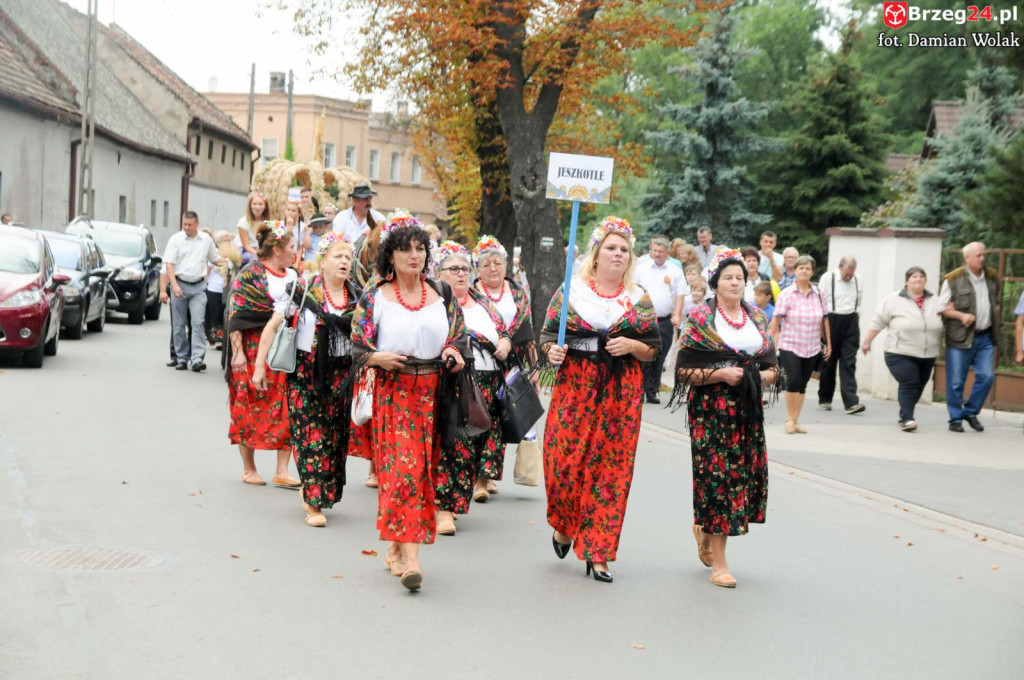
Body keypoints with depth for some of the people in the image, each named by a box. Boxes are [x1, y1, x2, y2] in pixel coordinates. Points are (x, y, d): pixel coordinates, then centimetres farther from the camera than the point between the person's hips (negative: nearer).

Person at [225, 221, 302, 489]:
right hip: (254, 351, -5)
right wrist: (237, 352, -16)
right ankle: (249, 469, 13)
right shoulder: (250, 274, -6)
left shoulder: (292, 276, 14)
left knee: (287, 409, -2)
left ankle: (282, 471, 0)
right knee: (250, 407, 1)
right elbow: (235, 316, -10)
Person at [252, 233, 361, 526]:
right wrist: (260, 366, -4)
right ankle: (314, 504, -1)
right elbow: (272, 327, -1)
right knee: (311, 435, -6)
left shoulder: (358, 297, 6)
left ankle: (312, 494, 23)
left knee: (336, 436, 5)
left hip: (341, 375, 4)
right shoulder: (303, 291, -4)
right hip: (305, 372, -3)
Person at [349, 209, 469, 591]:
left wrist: (455, 352, -6)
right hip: (392, 391, -3)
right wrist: (378, 358, -16)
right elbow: (357, 348, 4)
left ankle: (396, 546, 18)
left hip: (433, 392, 3)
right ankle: (410, 556, -17)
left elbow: (462, 337, 15)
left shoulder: (441, 293, 10)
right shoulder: (374, 297, 2)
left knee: (422, 469, 4)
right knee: (403, 467, -13)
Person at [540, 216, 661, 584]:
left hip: (621, 394, 1)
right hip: (575, 386, -1)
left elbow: (654, 349, 10)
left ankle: (598, 552, 6)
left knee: (611, 469, -1)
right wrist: (553, 350, -15)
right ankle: (564, 526, 24)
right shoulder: (571, 291, 5)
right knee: (564, 460, -7)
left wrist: (632, 346, -9)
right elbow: (548, 334, 6)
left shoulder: (640, 299, 9)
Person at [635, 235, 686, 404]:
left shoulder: (675, 271, 8)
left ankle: (652, 392, 13)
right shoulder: (641, 269, 6)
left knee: (659, 358, 5)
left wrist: (677, 315, -6)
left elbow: (680, 295, 5)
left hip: (665, 320, 1)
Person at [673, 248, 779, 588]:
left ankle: (703, 529, 30)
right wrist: (720, 373, -17)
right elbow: (684, 370, -6)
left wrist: (760, 376, -5)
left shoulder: (758, 318, 13)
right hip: (712, 410, -5)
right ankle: (718, 563, 0)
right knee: (716, 476, -7)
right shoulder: (700, 319, -1)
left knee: (750, 474, 1)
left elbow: (773, 367, 16)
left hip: (748, 410, 5)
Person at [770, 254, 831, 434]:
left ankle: (795, 421, 18)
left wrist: (828, 344, 13)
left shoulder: (819, 295, 5)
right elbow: (776, 321, -6)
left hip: (812, 348, 4)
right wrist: (772, 345, -10)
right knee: (793, 380, -16)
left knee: (802, 384, 8)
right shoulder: (786, 294, -5)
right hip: (790, 346, -4)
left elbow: (824, 320, 11)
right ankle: (790, 419, 0)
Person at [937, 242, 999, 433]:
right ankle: (956, 419, 13)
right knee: (956, 381, 0)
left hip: (985, 338, 4)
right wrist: (961, 315, -17)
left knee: (987, 376, -3)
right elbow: (941, 308, -4)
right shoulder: (953, 279, -7)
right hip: (960, 338, -4)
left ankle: (971, 412, 17)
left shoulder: (992, 277, 8)